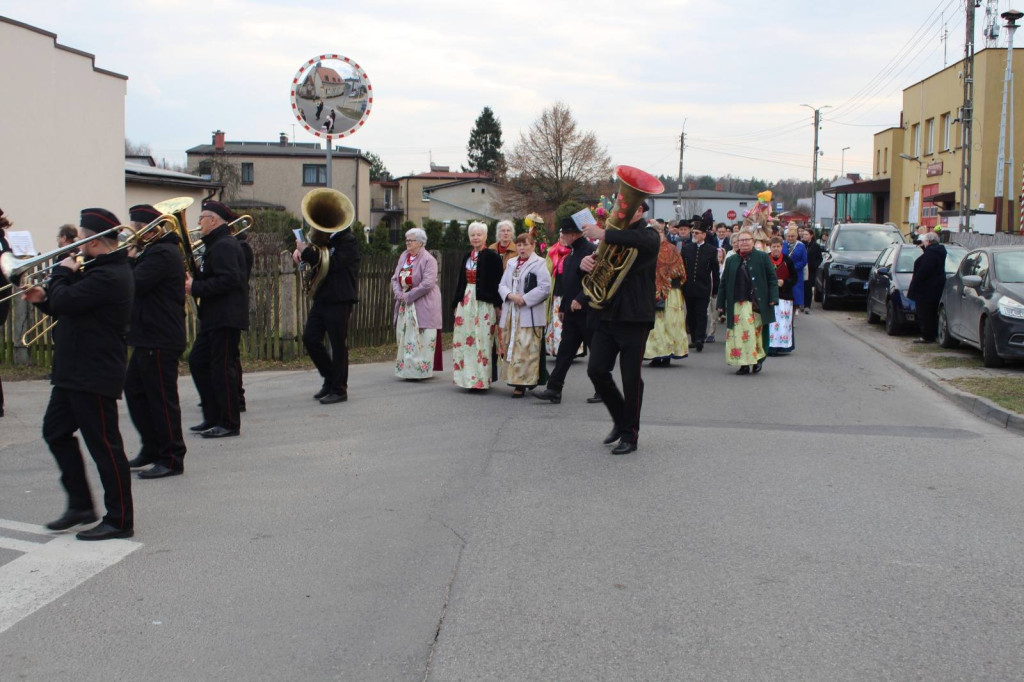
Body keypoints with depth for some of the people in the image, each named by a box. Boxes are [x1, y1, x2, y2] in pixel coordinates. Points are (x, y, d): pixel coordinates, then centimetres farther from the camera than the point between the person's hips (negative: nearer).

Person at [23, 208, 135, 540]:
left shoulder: (108, 276, -22)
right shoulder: (101, 269, 13)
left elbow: (63, 302, -27)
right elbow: (72, 307, 20)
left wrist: (61, 273, -9)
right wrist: (43, 298, 5)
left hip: (94, 376, -11)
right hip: (74, 373, 11)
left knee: (104, 445, -3)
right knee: (56, 431, 19)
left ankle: (120, 520, 6)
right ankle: (81, 505, 27)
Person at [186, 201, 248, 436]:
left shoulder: (224, 246, -14)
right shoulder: (217, 244, 20)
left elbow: (227, 280, -26)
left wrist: (195, 288, -20)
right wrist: (192, 278, 3)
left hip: (226, 317, -11)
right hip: (214, 317, 11)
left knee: (222, 367, -6)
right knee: (198, 361, 14)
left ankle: (229, 424, 1)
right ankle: (213, 417, 20)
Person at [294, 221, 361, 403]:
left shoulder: (348, 240, -10)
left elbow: (332, 264, -21)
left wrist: (306, 252, -19)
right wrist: (299, 250, 5)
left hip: (339, 300, -8)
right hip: (322, 297, 8)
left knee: (338, 344, -2)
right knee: (310, 338, 6)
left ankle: (339, 389, 6)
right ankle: (330, 379, 22)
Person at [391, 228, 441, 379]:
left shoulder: (428, 260, -11)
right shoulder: (403, 256, 10)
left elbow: (427, 284, -19)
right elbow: (395, 278, 11)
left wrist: (408, 296, -17)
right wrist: (399, 293, -8)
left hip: (422, 304, -7)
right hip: (405, 304, 7)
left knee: (421, 338, -7)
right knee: (404, 337, 7)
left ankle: (421, 370, -4)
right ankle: (406, 369, 14)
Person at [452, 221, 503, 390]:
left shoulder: (492, 256, -6)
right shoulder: (467, 256, 15)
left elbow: (497, 282, -9)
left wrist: (497, 304, -14)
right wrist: (456, 302, 16)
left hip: (483, 303, -7)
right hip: (466, 301, 7)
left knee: (481, 340, -5)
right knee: (464, 339, 6)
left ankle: (481, 378, -1)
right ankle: (467, 377, 12)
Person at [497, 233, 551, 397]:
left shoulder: (539, 263, -3)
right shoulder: (511, 264, 17)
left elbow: (545, 287, -12)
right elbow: (502, 285, 12)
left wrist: (524, 299, -15)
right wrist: (511, 296, -9)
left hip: (530, 314, -6)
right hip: (510, 314, 6)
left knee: (526, 350, -8)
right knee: (510, 348, 6)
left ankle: (523, 383, -5)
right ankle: (515, 380, 14)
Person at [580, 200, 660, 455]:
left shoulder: (649, 235, -3)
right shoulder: (615, 235, 16)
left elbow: (645, 242, -28)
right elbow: (595, 262, 14)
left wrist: (604, 235, -30)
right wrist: (585, 261, -12)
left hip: (634, 318, -6)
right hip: (606, 315, 6)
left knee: (631, 378, 0)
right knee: (596, 370, 0)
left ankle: (630, 435, 12)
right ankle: (620, 419, 22)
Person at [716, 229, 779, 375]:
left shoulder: (763, 257, 5)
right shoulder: (731, 260, 12)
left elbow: (772, 279, 3)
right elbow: (723, 284, 14)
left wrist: (773, 299, -8)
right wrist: (721, 305, 10)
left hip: (757, 304, -2)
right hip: (736, 305, 2)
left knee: (756, 333, 0)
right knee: (739, 334, -3)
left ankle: (757, 360, 12)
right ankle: (744, 363, 1)